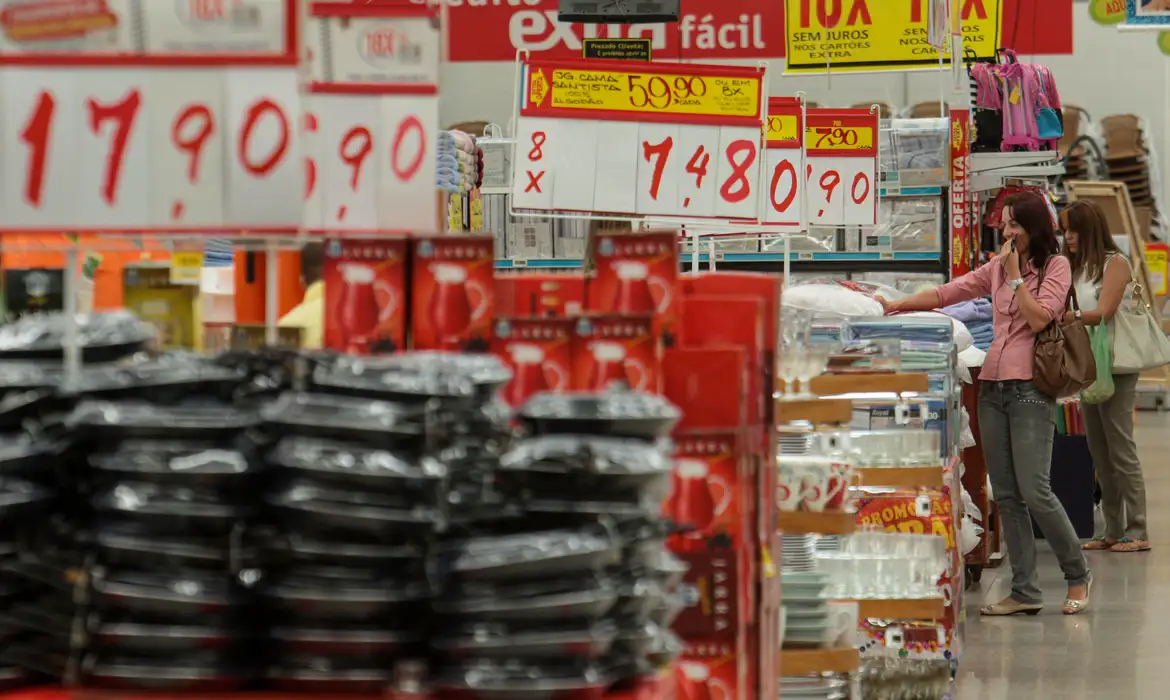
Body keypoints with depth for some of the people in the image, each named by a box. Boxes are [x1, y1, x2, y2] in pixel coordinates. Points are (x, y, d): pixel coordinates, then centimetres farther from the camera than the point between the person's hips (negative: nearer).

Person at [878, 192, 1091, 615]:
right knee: (1005, 495, 3)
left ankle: (1077, 575, 5)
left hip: (1031, 389, -6)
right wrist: (894, 307, 8)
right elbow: (948, 293, 14)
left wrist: (1015, 275, -7)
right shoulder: (998, 267, 17)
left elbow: (1039, 318, -12)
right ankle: (1024, 592, 6)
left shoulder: (1056, 266, 0)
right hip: (992, 386, 6)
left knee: (1034, 490, -12)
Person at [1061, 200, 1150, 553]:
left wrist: (1059, 315, -26)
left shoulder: (1115, 263, -8)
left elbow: (1103, 314, -18)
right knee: (1099, 453, 7)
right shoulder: (1078, 268, 15)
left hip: (1114, 367, -8)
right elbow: (1073, 313, 11)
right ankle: (1114, 530, 11)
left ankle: (1137, 532, -4)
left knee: (1120, 449, -7)